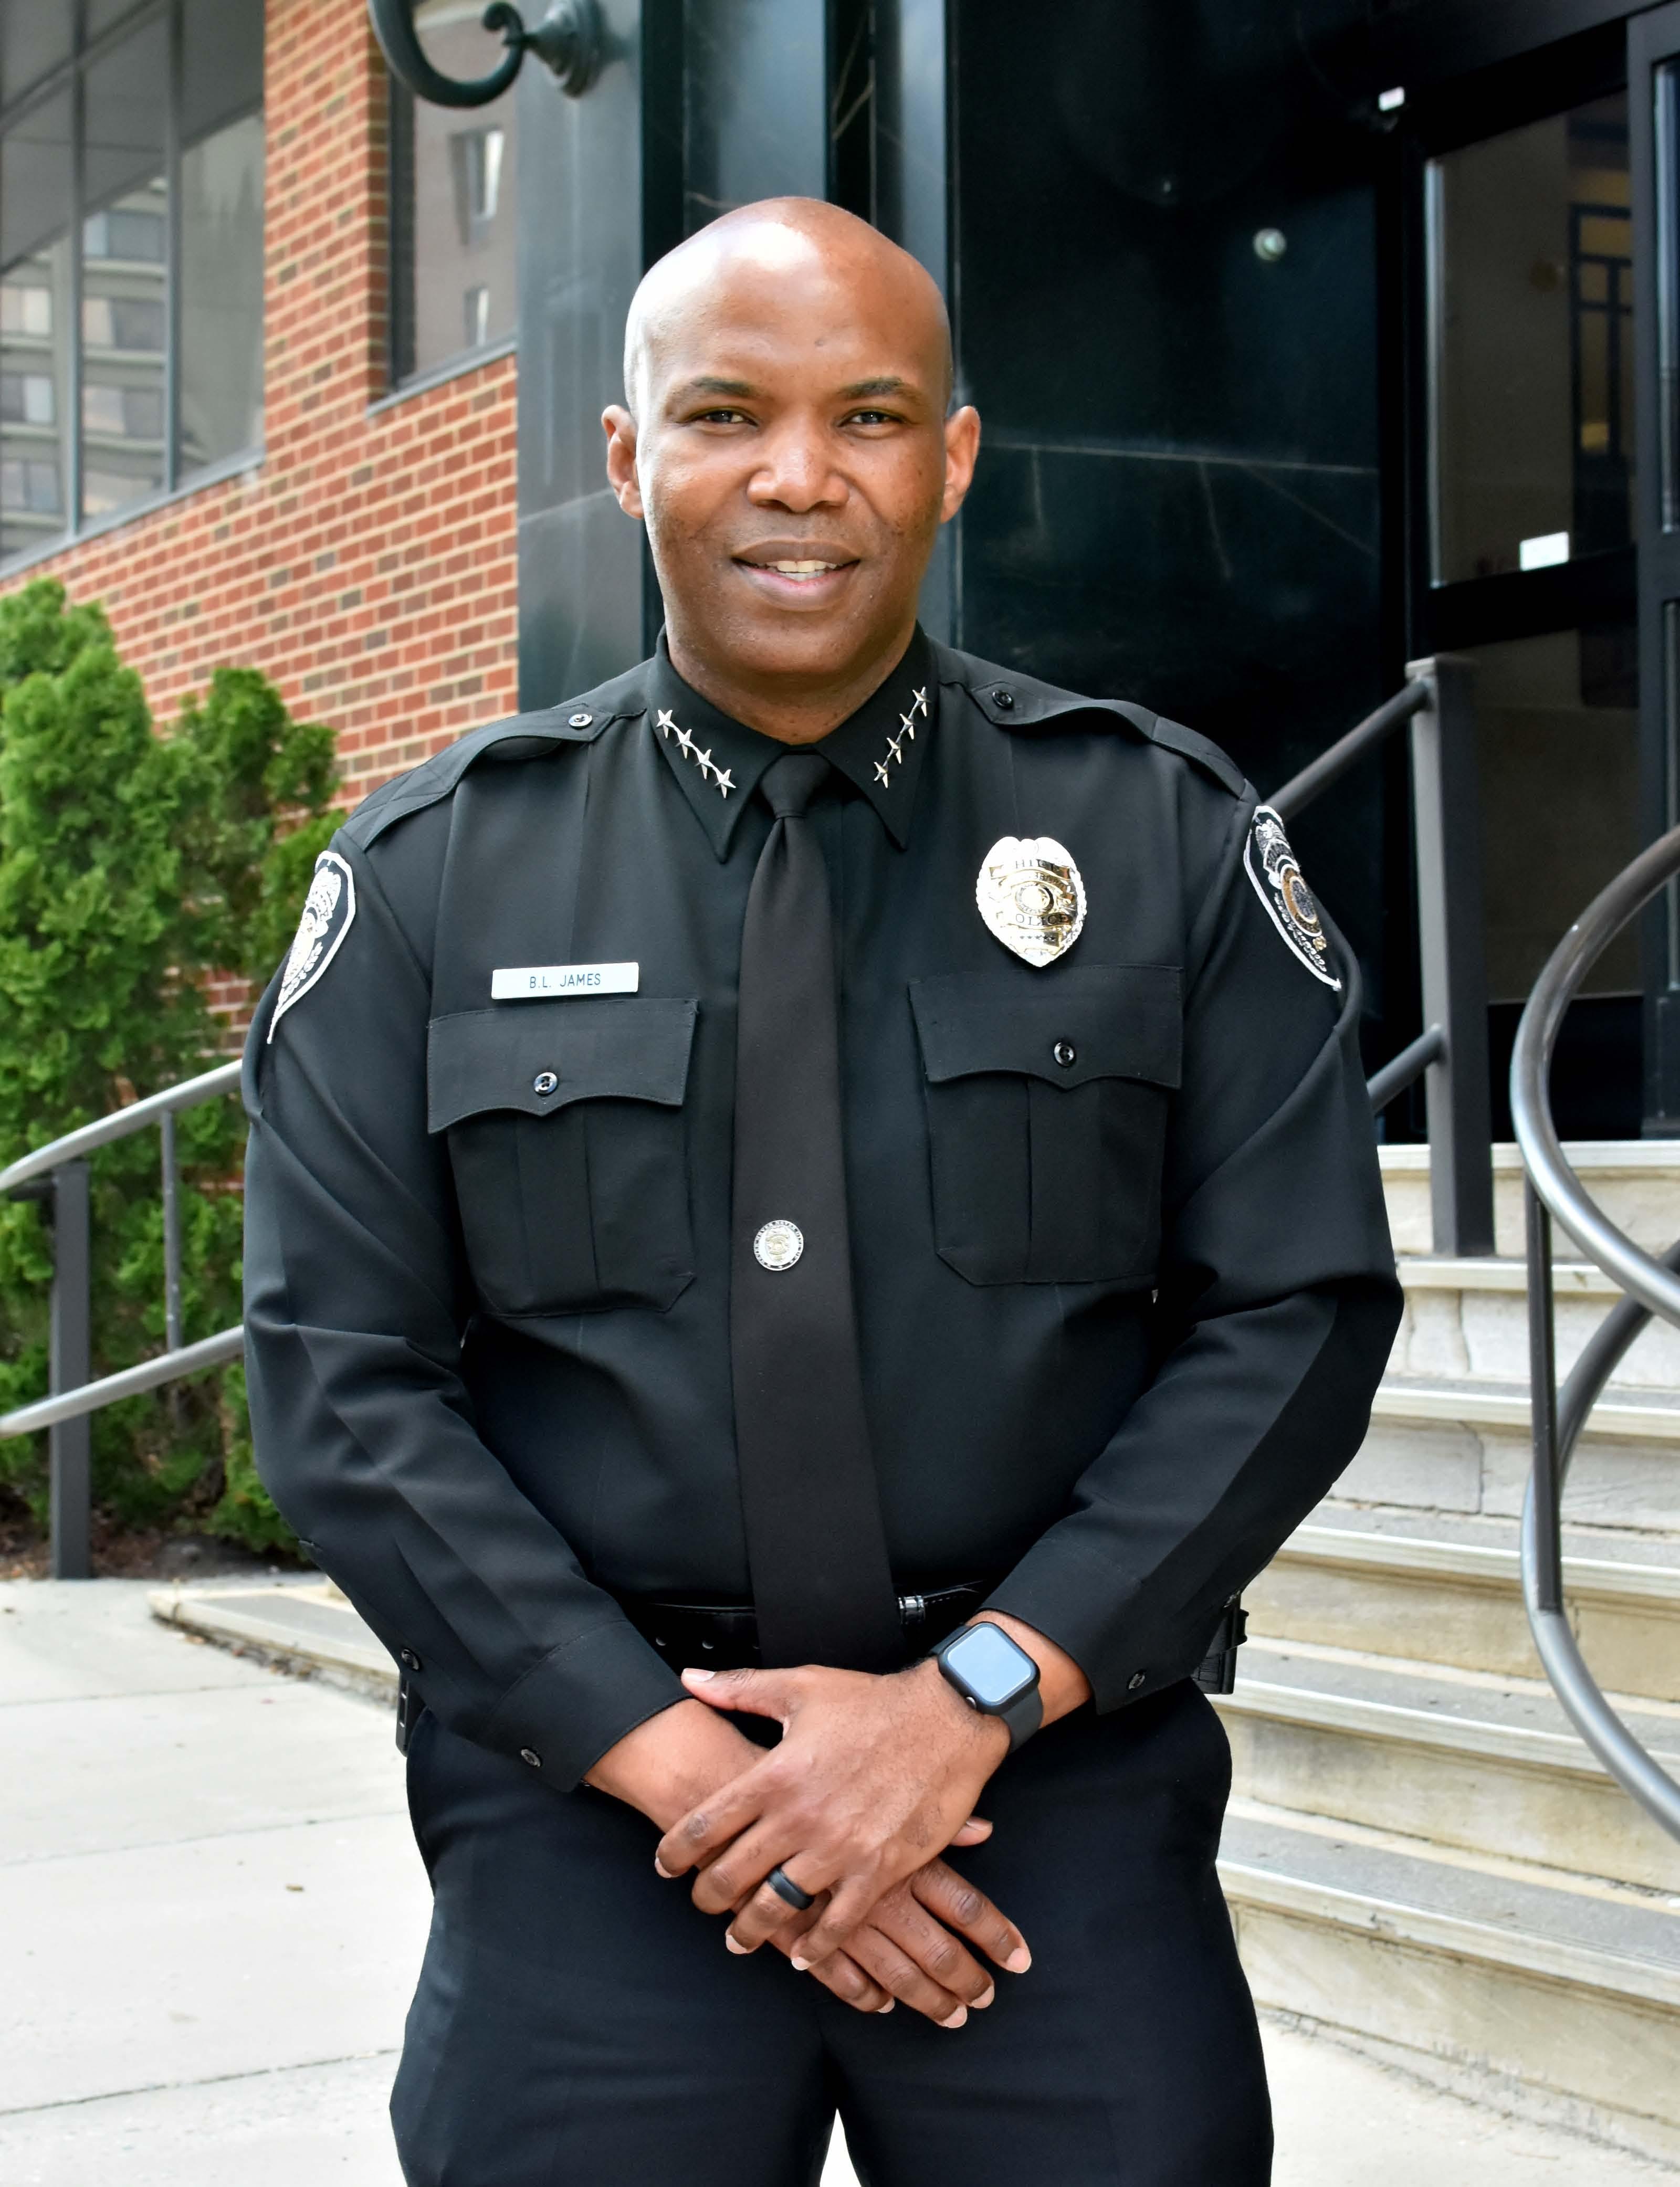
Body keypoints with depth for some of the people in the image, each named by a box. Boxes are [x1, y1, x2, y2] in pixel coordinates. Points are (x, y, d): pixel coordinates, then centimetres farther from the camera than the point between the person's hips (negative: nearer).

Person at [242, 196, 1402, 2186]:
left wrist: (977, 1696, -11)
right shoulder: (428, 879, 3)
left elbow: (1297, 1312, -1)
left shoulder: (1167, 837, 3)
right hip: (591, 1800, 0)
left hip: (1065, 1791, 0)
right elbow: (342, 1378, -1)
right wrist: (675, 1758, -10)